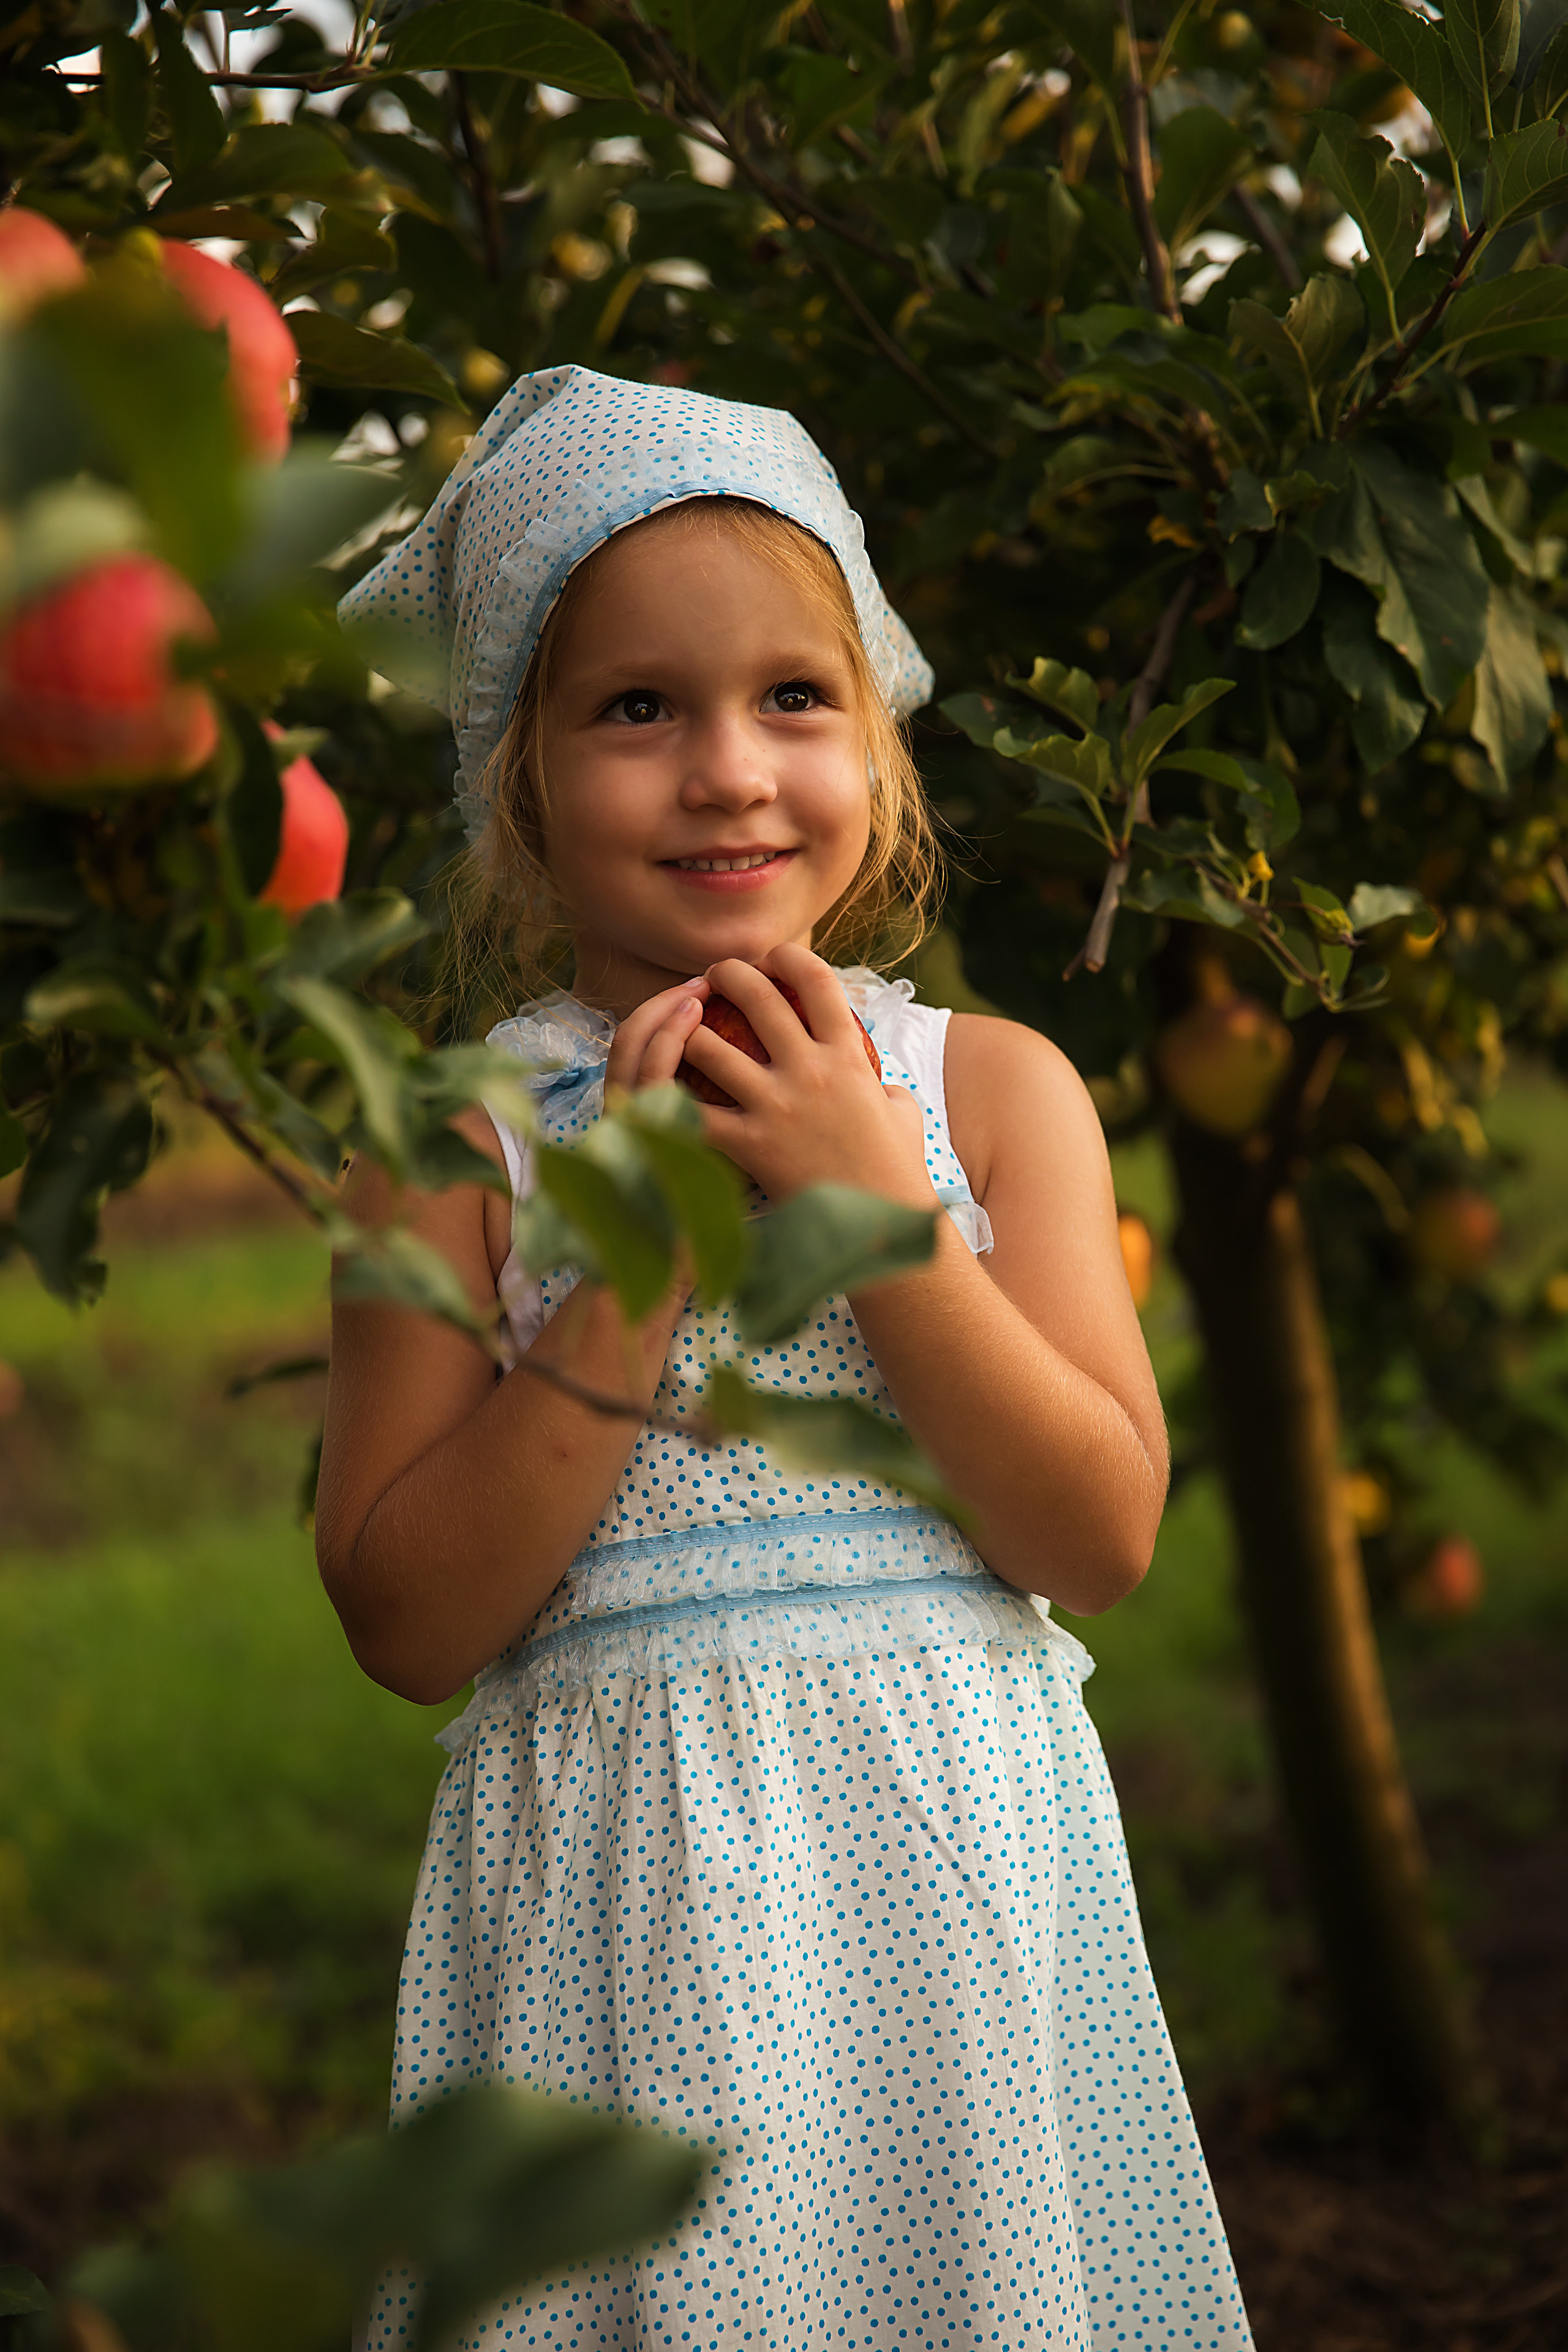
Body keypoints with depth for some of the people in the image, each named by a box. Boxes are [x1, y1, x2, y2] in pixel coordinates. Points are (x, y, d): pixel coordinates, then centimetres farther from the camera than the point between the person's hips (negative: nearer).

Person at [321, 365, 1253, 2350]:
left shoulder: (993, 1087, 2)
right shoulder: (460, 1137, -2)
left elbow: (1103, 1542, -5)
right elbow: (407, 1626, -8)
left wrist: (875, 1205, -13)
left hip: (949, 1869, 2)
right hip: (626, 1895, -2)